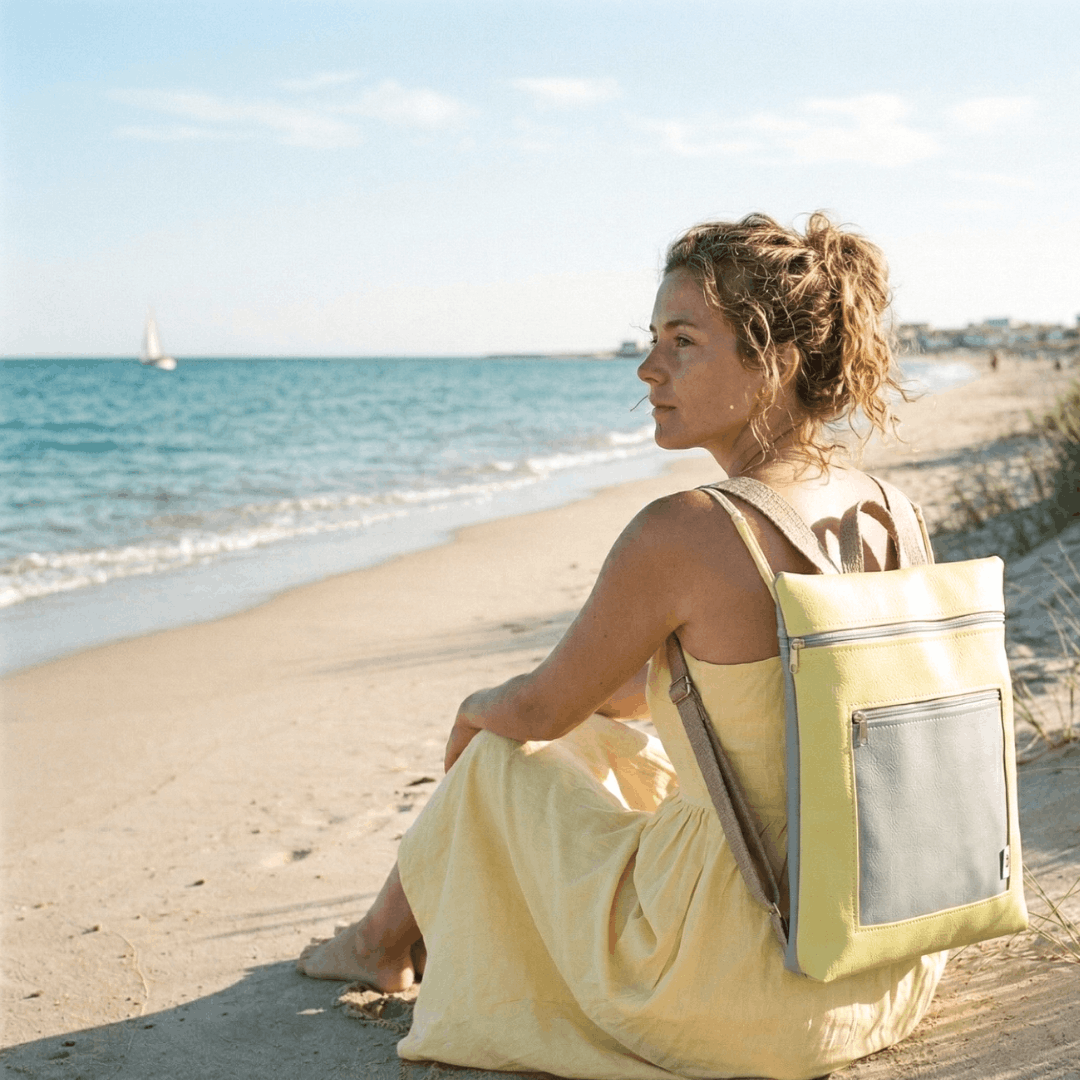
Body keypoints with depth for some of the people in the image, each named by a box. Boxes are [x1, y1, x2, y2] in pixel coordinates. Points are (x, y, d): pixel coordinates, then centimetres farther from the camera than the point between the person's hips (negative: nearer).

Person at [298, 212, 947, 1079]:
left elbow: (538, 709, -8)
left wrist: (478, 709, 16)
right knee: (602, 739, 27)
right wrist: (606, 691, 26)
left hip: (736, 990, -7)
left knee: (498, 756, 16)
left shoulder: (681, 533, -23)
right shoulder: (878, 504, -1)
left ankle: (383, 940, 46)